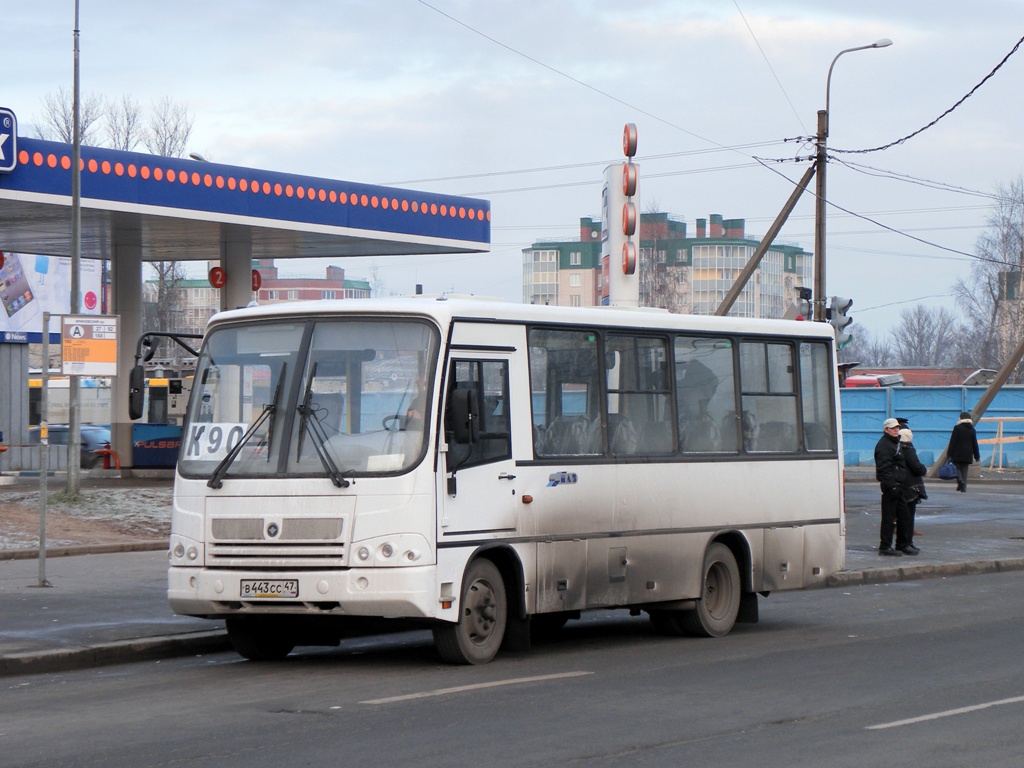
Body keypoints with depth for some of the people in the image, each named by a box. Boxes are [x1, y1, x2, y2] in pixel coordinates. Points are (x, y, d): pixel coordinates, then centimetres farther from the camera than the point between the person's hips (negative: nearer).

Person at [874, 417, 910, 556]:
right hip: (890, 485, -10)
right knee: (889, 517, -6)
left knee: (903, 515, 13)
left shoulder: (896, 443, 19)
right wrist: (891, 486, -25)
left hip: (899, 485, 10)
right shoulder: (883, 445, -13)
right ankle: (885, 547, -1)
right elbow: (884, 468, -21)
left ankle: (902, 545, 21)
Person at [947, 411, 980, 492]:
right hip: (968, 455, 3)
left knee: (957, 468, 5)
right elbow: (975, 444, 10)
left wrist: (949, 454, -6)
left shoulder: (957, 428, -6)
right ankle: (963, 487, 3)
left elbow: (952, 442, -8)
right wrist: (977, 456, 16)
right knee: (965, 471, 7)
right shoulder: (972, 430, 7)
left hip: (957, 453, -3)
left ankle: (960, 481, -22)